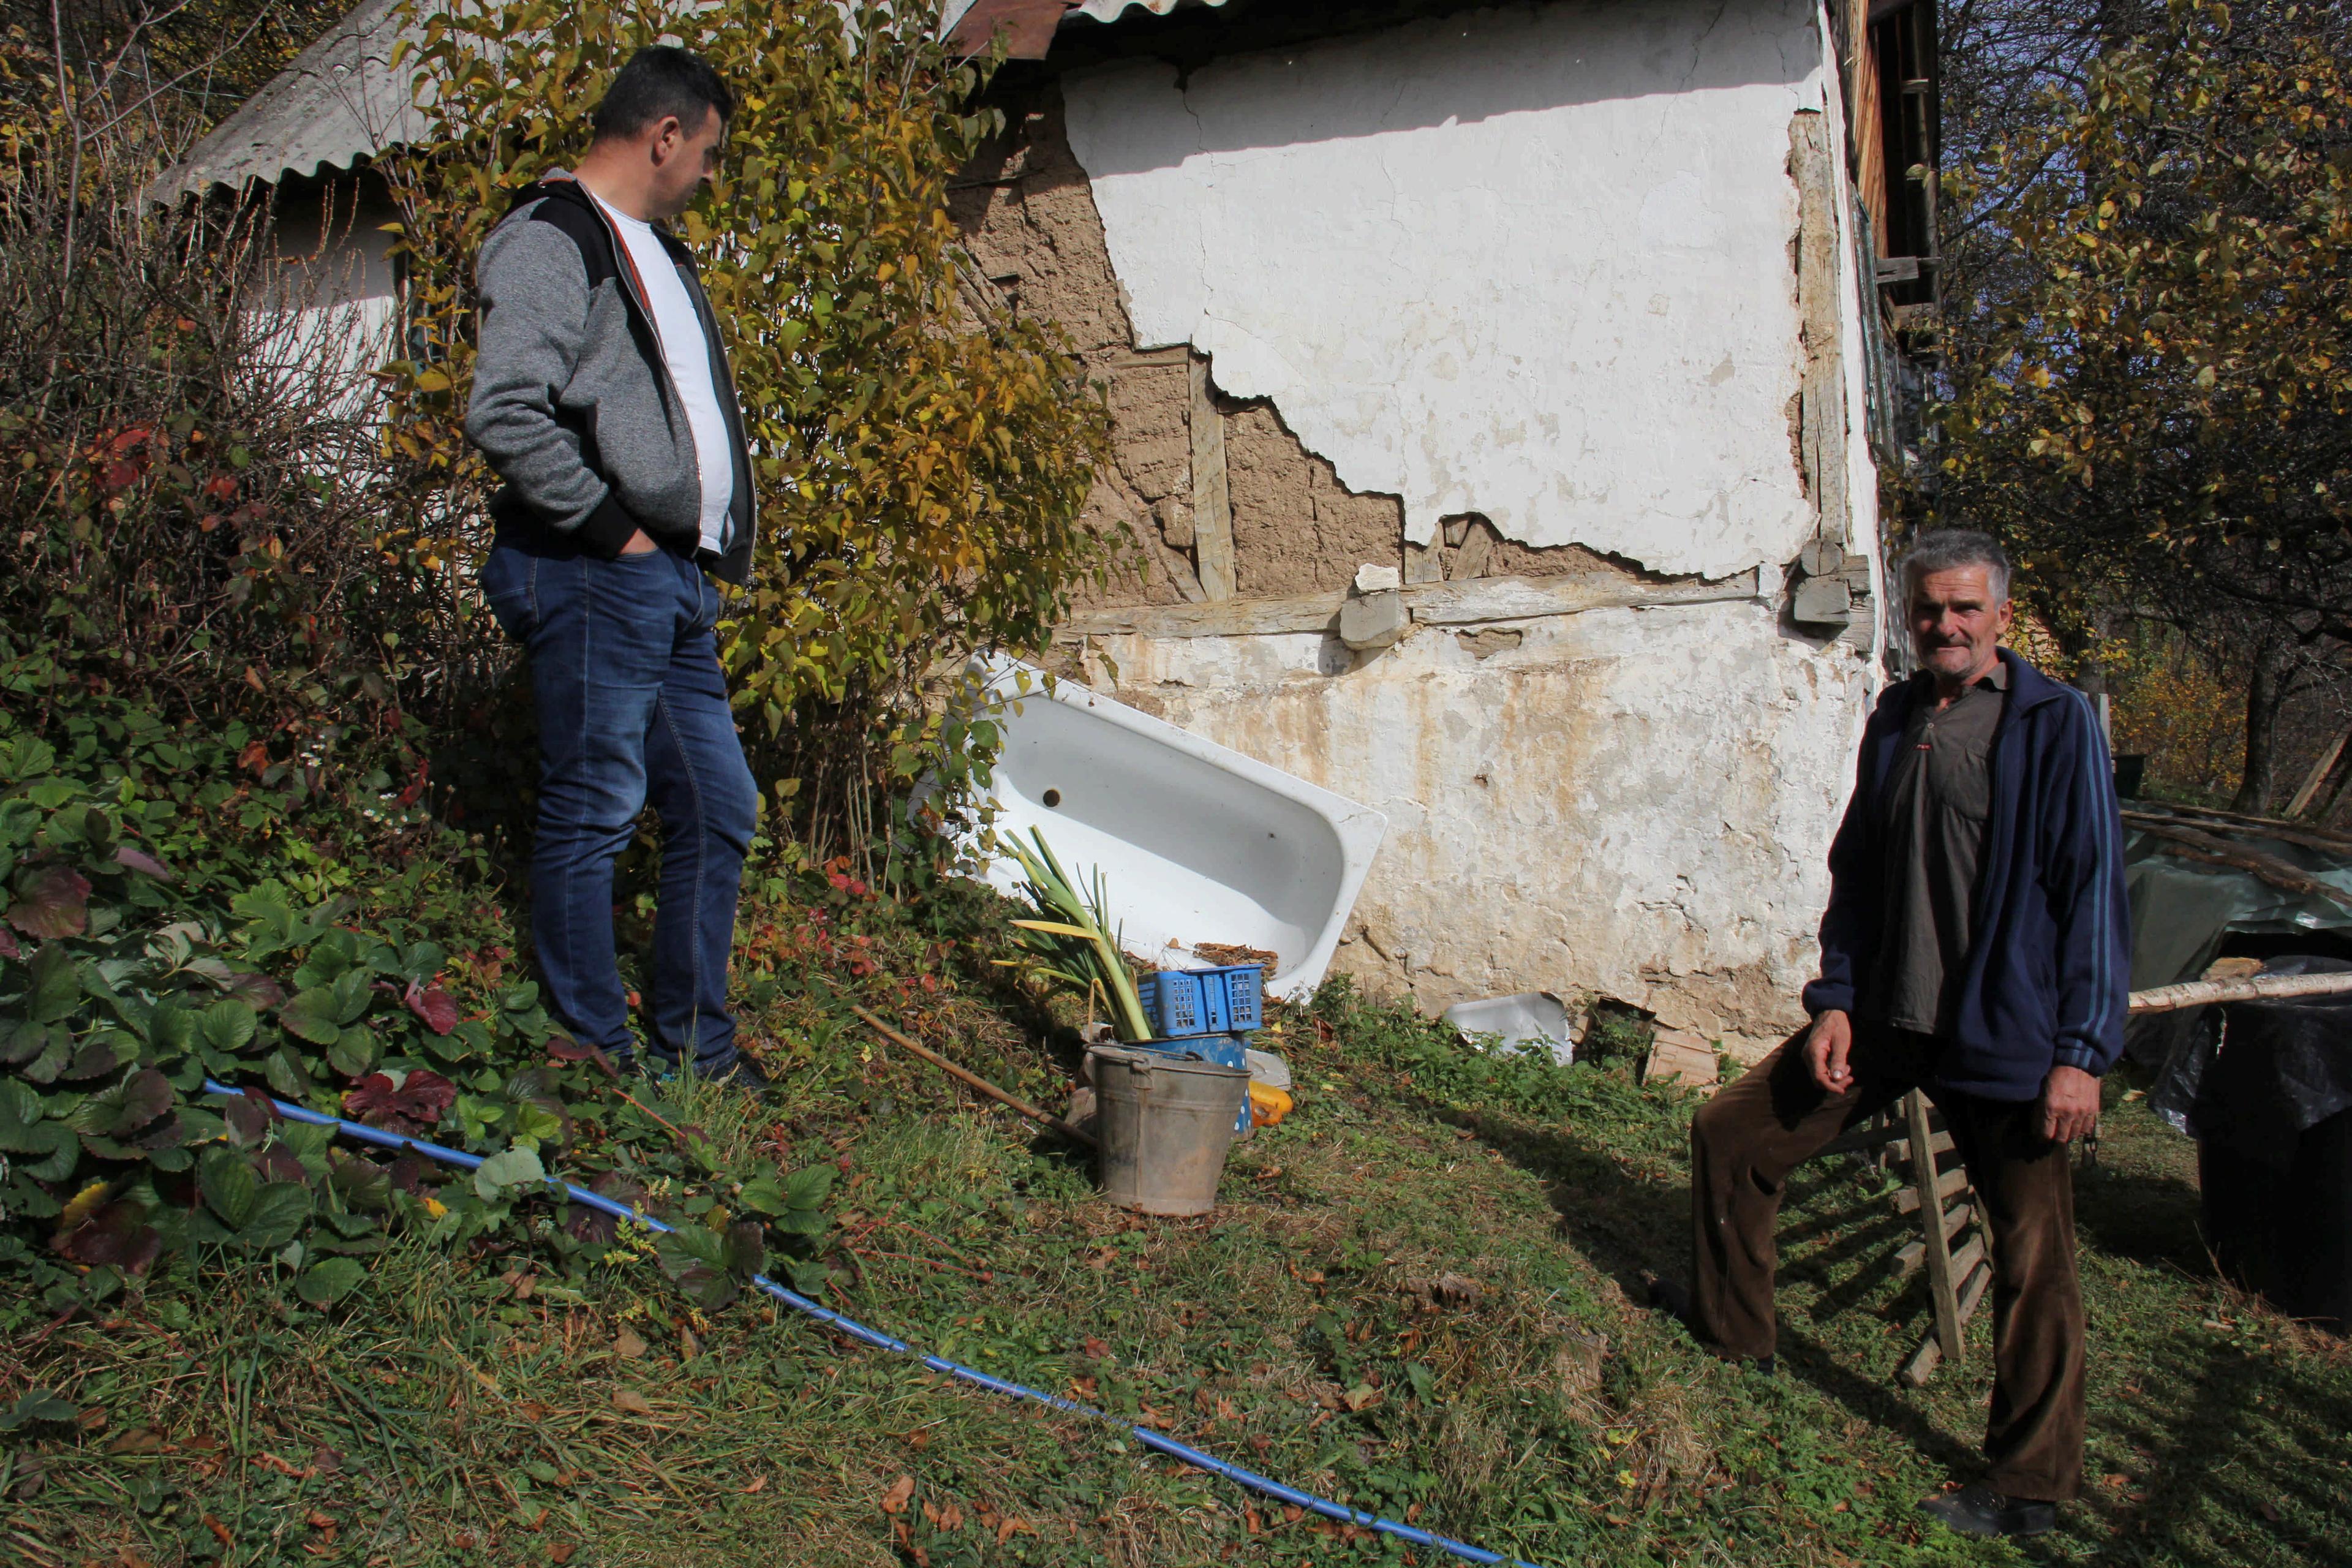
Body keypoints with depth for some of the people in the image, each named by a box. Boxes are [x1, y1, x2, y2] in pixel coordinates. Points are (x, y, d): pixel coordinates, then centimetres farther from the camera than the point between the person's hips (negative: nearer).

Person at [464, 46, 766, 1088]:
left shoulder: (651, 249, 22)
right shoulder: (552, 242, -8)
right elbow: (504, 414, -21)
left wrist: (708, 551, 14)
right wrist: (613, 530, -16)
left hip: (676, 581, 10)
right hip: (592, 577, -10)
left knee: (719, 809, 12)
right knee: (593, 814, -1)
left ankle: (694, 1046, 24)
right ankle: (599, 1059, 11)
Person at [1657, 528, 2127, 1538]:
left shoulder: (2056, 724, -9)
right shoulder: (1894, 721, 9)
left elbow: (2093, 893, -11)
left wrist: (2083, 1052, -14)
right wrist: (1835, 999, 5)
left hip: (2005, 1030, -6)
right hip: (1887, 1017, 6)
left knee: (2032, 1257, 3)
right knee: (1728, 1134, 9)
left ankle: (2029, 1487, 20)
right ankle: (1730, 1329, 30)